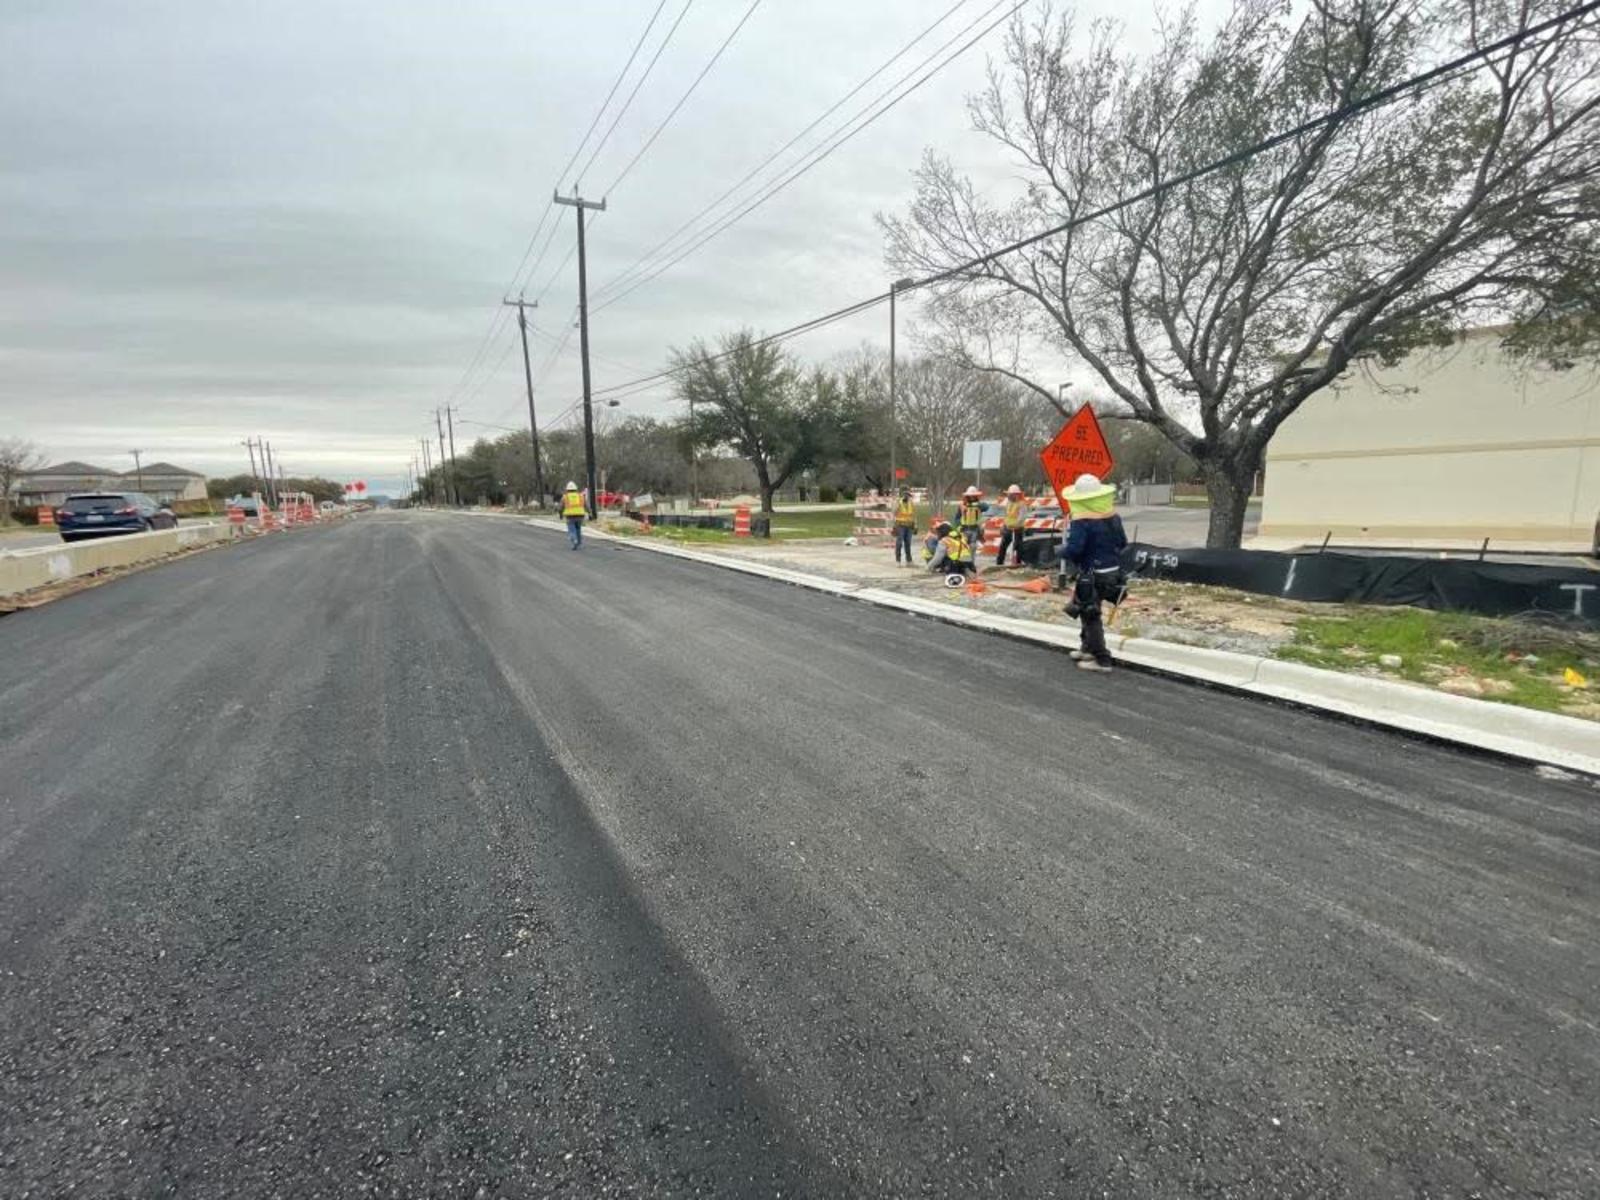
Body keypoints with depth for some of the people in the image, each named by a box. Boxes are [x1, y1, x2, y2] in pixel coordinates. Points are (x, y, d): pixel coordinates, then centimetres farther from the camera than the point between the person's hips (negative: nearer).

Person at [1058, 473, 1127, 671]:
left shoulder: (1082, 521, -20)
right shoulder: (1113, 516, 5)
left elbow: (1073, 549, -25)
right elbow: (1123, 543, 14)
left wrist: (1062, 552, -4)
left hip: (1093, 575, -8)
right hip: (1113, 572, 8)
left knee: (1090, 616, 2)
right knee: (1089, 611, 24)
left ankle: (1101, 659, 4)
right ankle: (1089, 648, 35)